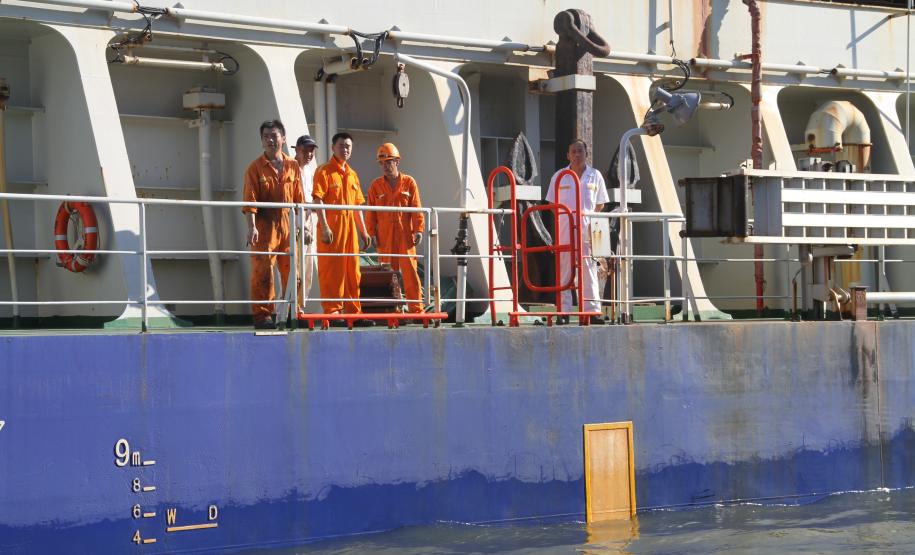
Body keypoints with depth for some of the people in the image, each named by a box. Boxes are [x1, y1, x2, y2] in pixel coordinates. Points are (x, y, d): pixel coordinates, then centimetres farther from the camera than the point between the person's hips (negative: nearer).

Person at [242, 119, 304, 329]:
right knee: (263, 272, -6)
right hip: (265, 226, -4)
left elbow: (299, 198, 14)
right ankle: (262, 315, -3)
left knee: (292, 271, 6)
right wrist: (252, 227, -18)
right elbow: (250, 200, -8)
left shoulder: (292, 166, 11)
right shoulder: (256, 168, 0)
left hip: (288, 226, 4)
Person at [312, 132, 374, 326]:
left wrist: (363, 231, 17)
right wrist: (324, 227, -20)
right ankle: (332, 312, -2)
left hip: (350, 228, 7)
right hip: (331, 229, -7)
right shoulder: (324, 172, -4)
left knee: (353, 272, 9)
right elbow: (318, 201, -12)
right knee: (331, 270, -5)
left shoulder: (352, 175, 18)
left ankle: (353, 312, 15)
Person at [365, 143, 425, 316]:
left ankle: (416, 307, -1)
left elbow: (417, 208, 3)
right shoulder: (376, 185, 9)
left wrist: (418, 230, -5)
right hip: (384, 236, 1)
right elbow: (371, 212, 7)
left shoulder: (409, 182, 6)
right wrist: (372, 233, 0)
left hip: (405, 234, -1)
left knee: (409, 269, -4)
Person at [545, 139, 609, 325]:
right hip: (564, 229, 0)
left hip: (587, 229, 1)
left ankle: (592, 311, -1)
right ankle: (563, 312, 2)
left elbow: (600, 205, 13)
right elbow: (552, 204, 9)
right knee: (564, 271, 0)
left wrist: (589, 217, 3)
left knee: (589, 271, -1)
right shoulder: (559, 177, 6)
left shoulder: (595, 176, 8)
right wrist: (566, 213, -1)